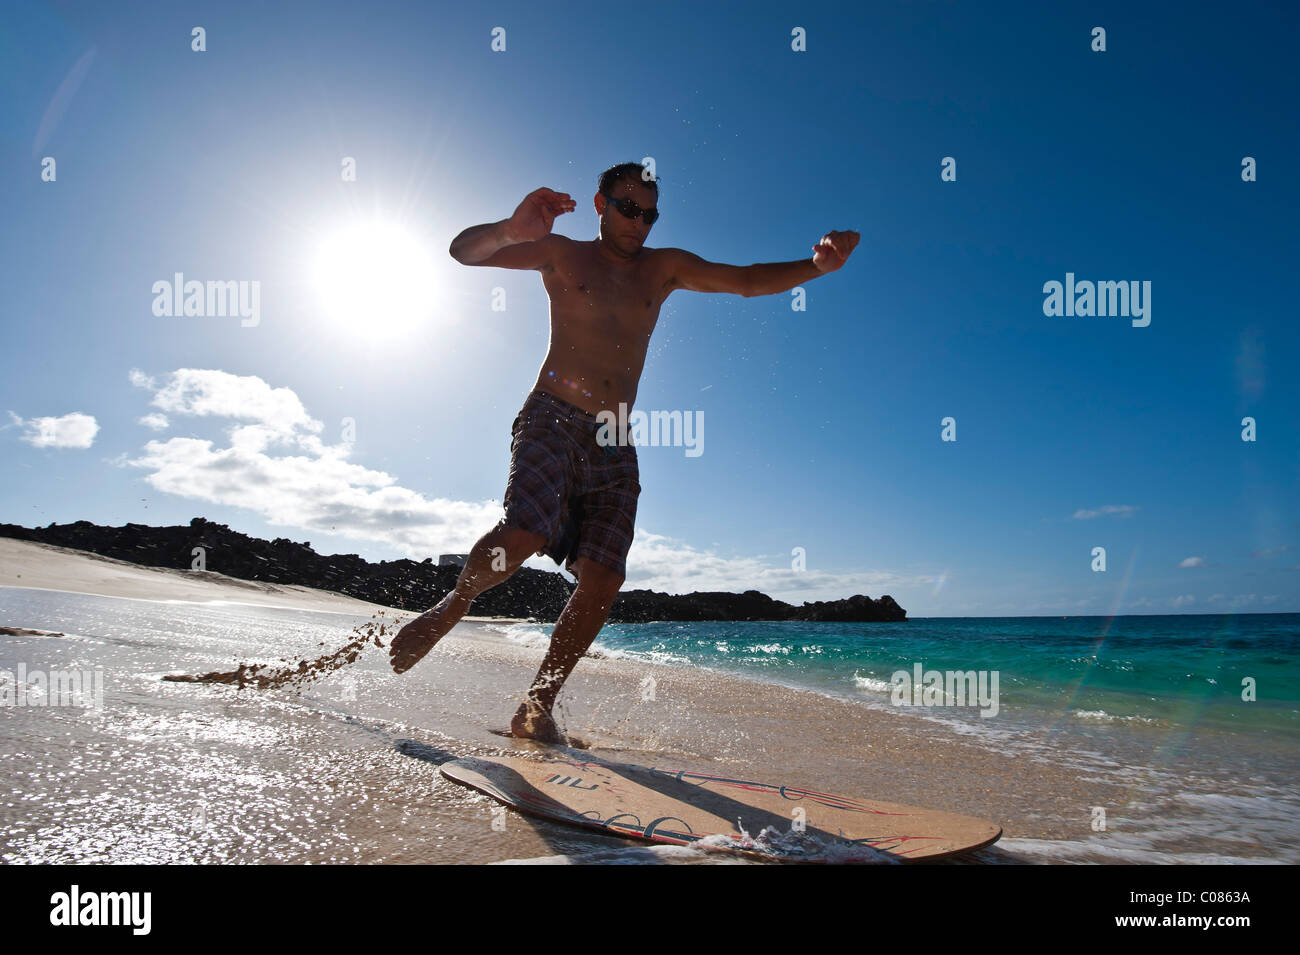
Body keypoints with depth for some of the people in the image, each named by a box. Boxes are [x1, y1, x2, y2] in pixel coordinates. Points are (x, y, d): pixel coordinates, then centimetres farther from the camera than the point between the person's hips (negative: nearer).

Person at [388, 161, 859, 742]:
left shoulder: (664, 268, 18)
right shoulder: (561, 254, 9)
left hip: (615, 443, 4)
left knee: (602, 582, -9)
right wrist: (513, 229, -22)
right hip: (552, 420, -3)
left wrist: (816, 266, -8)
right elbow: (465, 251, 1)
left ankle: (537, 707, 5)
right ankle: (451, 607, 3)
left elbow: (747, 280, 10)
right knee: (525, 533, -28)